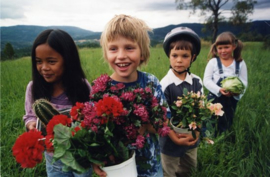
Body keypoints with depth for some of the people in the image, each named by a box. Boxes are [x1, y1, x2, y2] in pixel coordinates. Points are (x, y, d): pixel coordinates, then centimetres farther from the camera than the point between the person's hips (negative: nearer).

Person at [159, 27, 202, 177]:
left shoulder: (197, 82, -7)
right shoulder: (165, 85, -22)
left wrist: (197, 131, -10)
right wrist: (176, 139, -20)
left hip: (192, 138, 5)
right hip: (171, 140, -4)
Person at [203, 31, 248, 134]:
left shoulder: (240, 63, 0)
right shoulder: (213, 62, -6)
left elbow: (244, 82, 0)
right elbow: (206, 80, -10)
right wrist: (219, 89, -25)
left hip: (232, 100, 2)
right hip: (214, 99, -2)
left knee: (226, 125, 17)